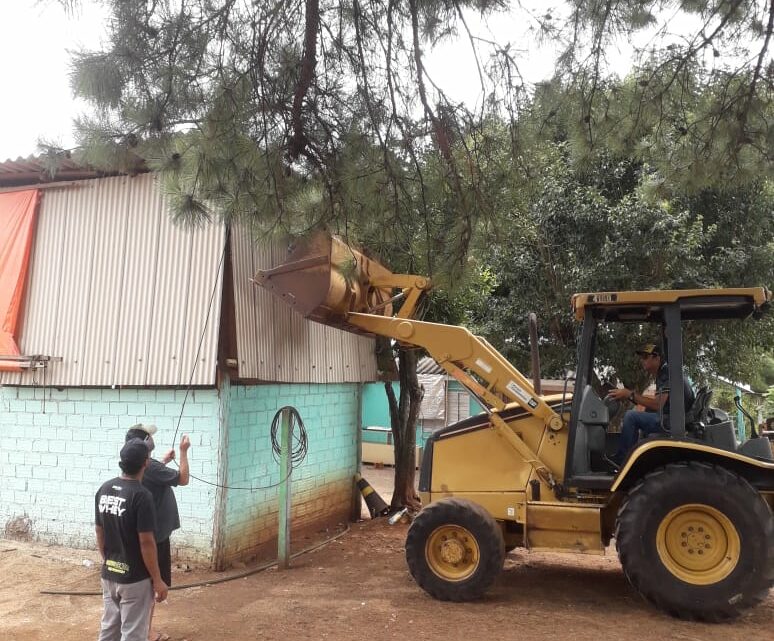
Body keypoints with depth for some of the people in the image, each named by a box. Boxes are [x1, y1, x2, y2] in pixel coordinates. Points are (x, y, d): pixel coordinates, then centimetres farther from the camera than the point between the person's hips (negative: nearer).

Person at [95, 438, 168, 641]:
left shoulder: (104, 489, -1)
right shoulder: (141, 495, -23)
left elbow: (99, 532, 9)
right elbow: (146, 543, -20)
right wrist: (157, 580, -11)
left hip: (109, 574, 7)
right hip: (135, 578, -7)